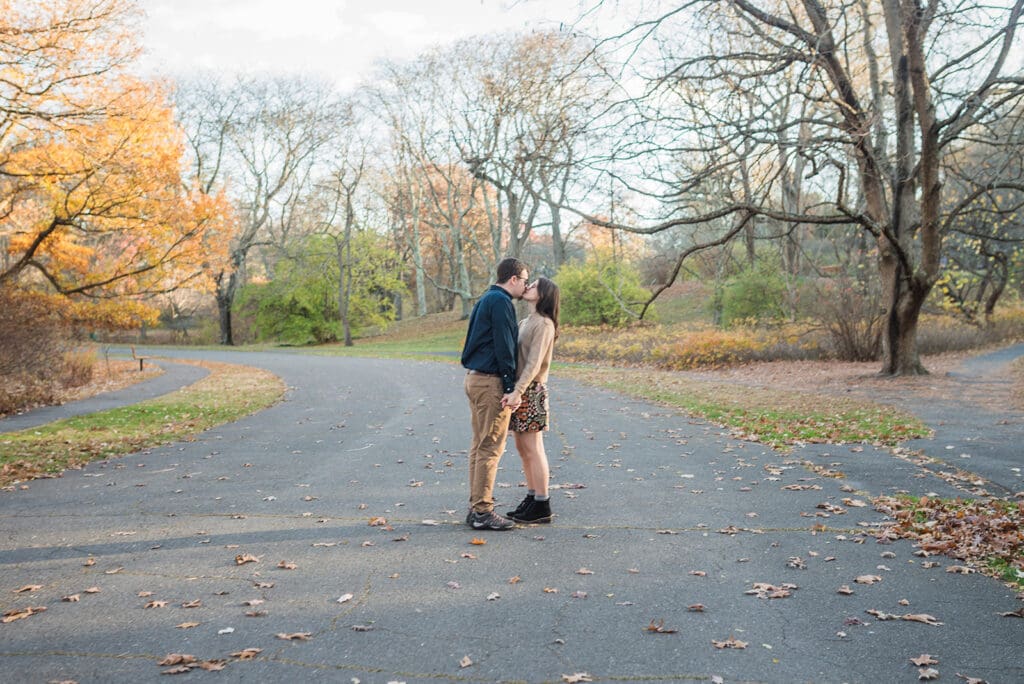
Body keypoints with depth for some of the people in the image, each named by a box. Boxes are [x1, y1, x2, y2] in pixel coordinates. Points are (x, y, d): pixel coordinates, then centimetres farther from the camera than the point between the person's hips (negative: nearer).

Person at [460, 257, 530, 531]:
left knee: (479, 445, 12)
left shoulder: (485, 300, 18)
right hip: (490, 381, -10)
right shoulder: (501, 302, -12)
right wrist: (512, 388, -15)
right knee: (490, 448, -6)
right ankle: (482, 512, -3)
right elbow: (504, 347, -17)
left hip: (474, 378, 10)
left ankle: (476, 507, 17)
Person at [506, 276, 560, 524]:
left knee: (533, 449, -5)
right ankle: (532, 497, 20)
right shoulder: (525, 322, 17)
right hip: (517, 389, 9)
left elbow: (534, 363, -20)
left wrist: (517, 390, -28)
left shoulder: (543, 324, -11)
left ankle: (542, 506, 2)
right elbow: (513, 356, 12)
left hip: (531, 391, -9)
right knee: (523, 448, 12)